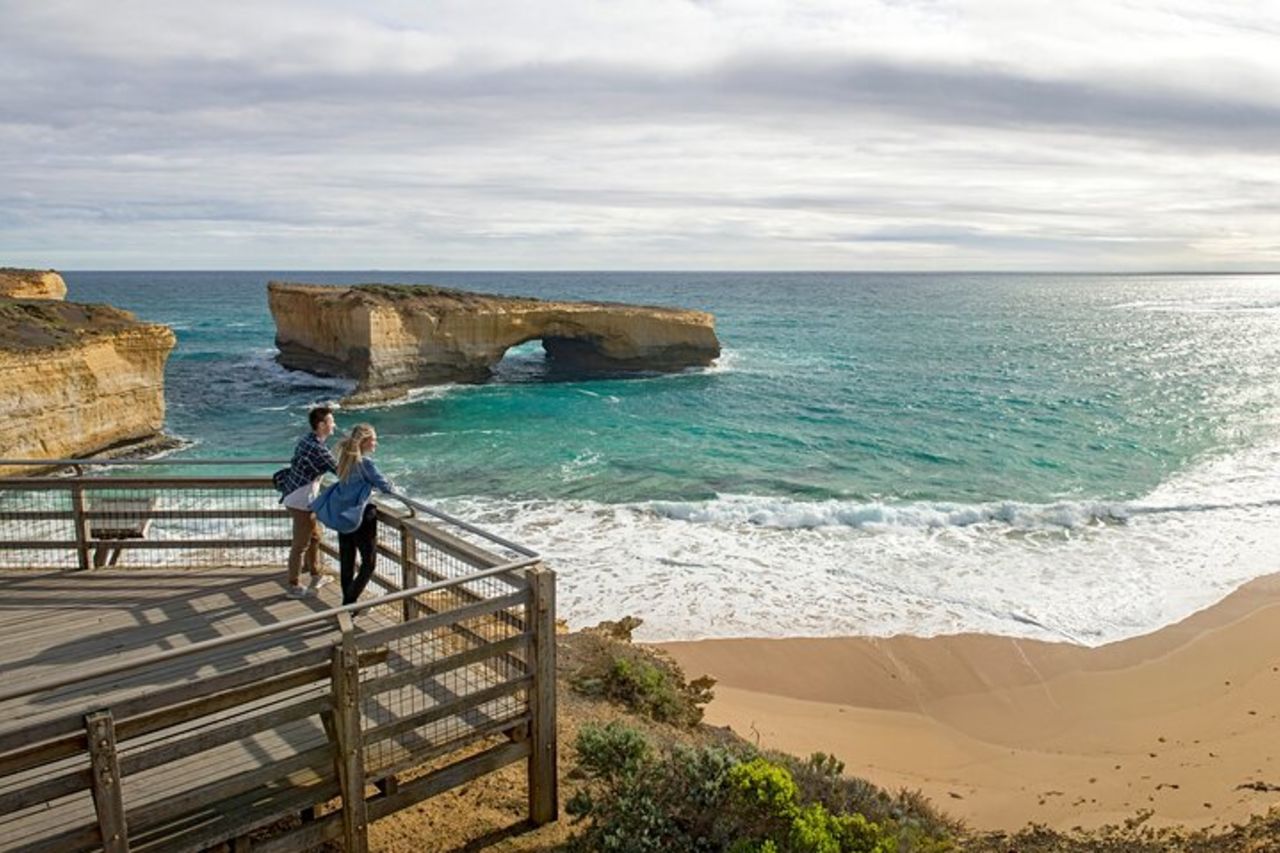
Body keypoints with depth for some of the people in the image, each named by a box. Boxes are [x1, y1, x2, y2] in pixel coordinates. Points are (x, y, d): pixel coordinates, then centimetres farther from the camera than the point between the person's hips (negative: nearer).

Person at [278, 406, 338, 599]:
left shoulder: (305, 440, 5)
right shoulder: (318, 449, -23)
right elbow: (339, 471, -19)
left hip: (297, 496, 10)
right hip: (301, 502, -10)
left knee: (314, 537, 22)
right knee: (300, 544, 2)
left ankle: (315, 576, 35)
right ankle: (294, 587, 13)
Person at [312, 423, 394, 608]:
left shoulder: (347, 459, 6)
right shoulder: (365, 462, -17)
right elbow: (384, 485, -10)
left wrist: (371, 485, 19)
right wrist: (393, 489, 10)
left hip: (341, 515, 8)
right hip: (358, 518, -8)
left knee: (346, 561, 15)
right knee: (369, 562, 3)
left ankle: (347, 602, 24)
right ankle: (349, 603, -1)